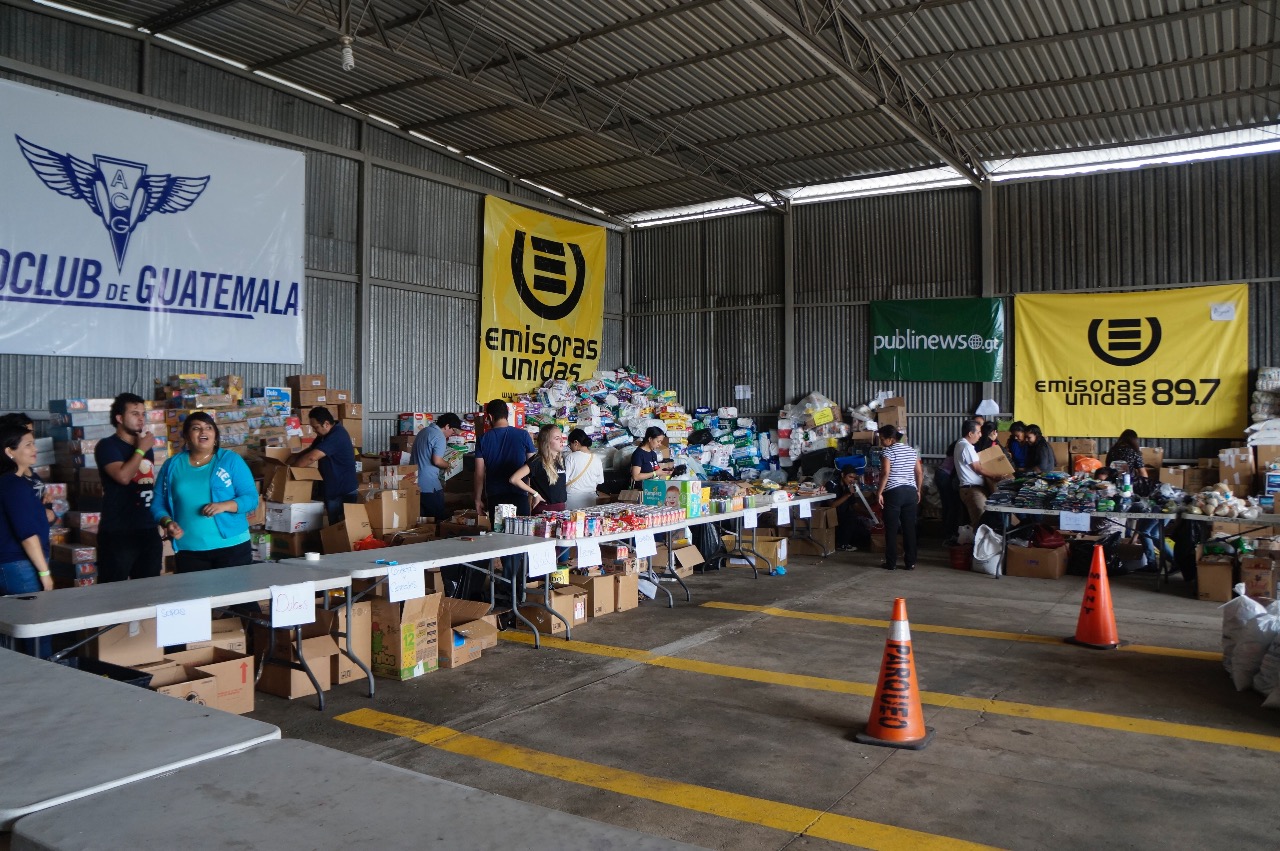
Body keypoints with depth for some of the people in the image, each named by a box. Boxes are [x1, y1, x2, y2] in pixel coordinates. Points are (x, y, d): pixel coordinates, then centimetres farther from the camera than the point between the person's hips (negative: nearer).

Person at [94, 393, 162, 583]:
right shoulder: (107, 446, -4)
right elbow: (123, 476, -21)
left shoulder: (146, 447, 16)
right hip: (117, 533, -6)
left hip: (148, 531, 7)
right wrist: (141, 450, -9)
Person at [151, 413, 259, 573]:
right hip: (188, 550, 2)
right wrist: (167, 522, -10)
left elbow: (251, 498, -3)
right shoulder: (172, 465, 9)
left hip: (232, 546, -2)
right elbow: (158, 503, 11)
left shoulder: (232, 460, 2)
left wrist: (224, 506, -20)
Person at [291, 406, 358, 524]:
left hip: (344, 491, -10)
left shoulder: (336, 436, -24)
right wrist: (295, 458, -4)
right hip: (332, 489, 10)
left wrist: (290, 468, -17)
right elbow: (310, 450, 15)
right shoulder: (326, 435, 9)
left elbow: (312, 457, -28)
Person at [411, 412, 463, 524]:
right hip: (429, 486, -9)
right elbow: (437, 461, -22)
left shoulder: (423, 431, 15)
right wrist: (447, 465, -2)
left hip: (416, 484, 9)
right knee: (440, 518, 0)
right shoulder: (440, 437, -14)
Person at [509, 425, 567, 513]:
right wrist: (535, 494, -14)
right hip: (544, 509, -6)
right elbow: (514, 479, -23)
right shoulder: (537, 461, -15)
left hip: (561, 508, 7)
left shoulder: (561, 459, 7)